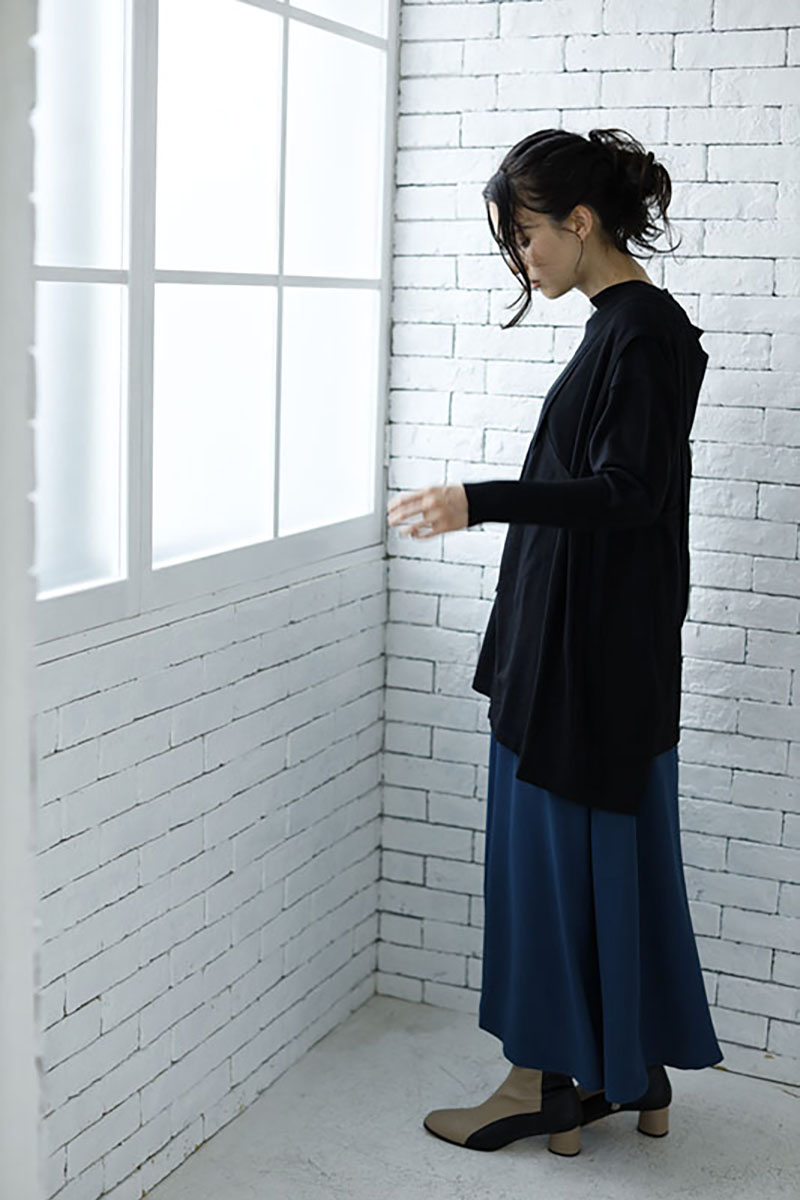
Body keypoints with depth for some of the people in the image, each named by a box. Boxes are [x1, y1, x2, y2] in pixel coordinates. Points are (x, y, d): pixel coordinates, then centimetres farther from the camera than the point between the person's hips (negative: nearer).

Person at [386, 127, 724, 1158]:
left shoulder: (642, 330, -16)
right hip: (583, 638, 10)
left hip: (596, 645, -10)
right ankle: (632, 1071, 27)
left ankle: (553, 1081, 14)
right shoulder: (628, 322, 13)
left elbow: (629, 494, -23)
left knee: (560, 847, 0)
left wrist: (479, 502, -30)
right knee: (614, 847, 15)